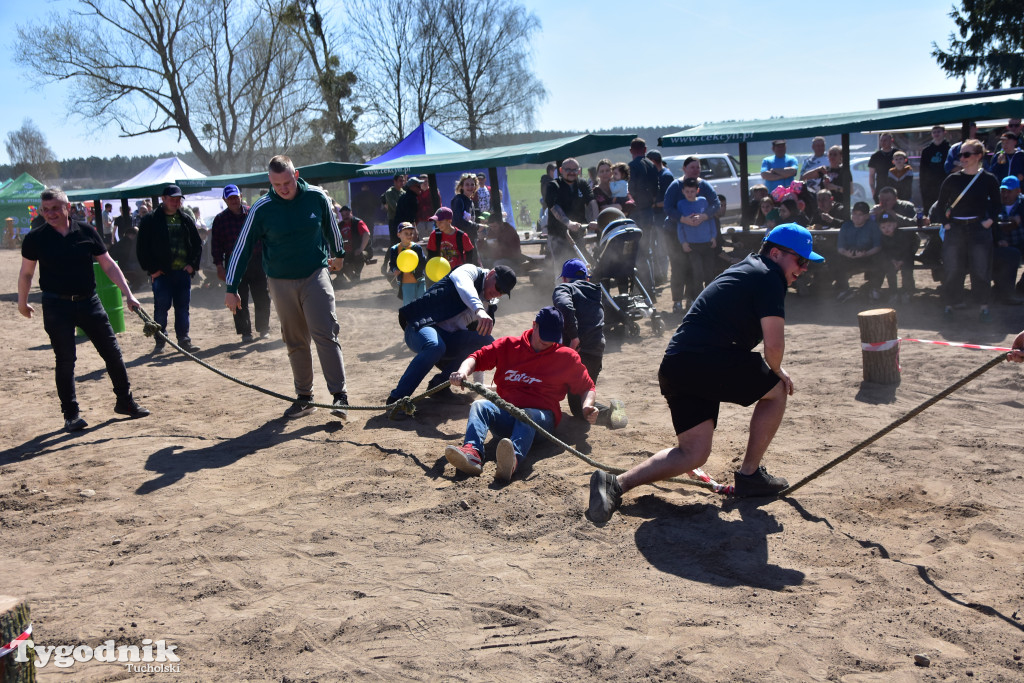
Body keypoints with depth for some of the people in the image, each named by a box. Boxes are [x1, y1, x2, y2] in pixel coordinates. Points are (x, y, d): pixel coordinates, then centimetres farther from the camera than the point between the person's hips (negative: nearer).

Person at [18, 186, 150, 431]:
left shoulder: (86, 232, -1)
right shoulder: (35, 238, -3)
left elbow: (108, 265, 2)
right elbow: (26, 273, 9)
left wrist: (128, 294, -3)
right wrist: (22, 302, 15)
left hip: (88, 301, 2)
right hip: (56, 306, -2)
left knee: (113, 352, 5)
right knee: (65, 360, 0)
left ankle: (124, 402, 22)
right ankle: (71, 414, 12)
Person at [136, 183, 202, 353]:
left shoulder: (186, 220, 13)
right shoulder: (150, 220, 0)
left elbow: (197, 244, 17)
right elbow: (142, 248, -1)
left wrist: (193, 264, 5)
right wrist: (151, 269, -7)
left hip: (183, 271, 3)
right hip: (162, 272, -3)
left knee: (183, 306, 5)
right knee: (161, 307, -3)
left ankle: (184, 339, 12)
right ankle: (160, 340, 9)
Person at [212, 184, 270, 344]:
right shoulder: (220, 219, 4)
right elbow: (216, 245, 4)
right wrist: (219, 266, -2)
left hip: (257, 262, 1)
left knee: (262, 298, 5)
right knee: (239, 301, 0)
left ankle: (263, 329, 20)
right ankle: (245, 332, 9)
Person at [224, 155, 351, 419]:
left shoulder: (317, 197, -5)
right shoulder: (262, 208, -7)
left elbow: (331, 226, 14)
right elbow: (243, 247, -1)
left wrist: (338, 254, 28)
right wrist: (231, 288, -2)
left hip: (315, 275, -1)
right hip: (281, 282, 1)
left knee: (325, 334, -12)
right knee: (295, 342, 8)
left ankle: (340, 395, -10)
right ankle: (304, 397, 18)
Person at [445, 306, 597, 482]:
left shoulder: (567, 357, 13)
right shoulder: (509, 345, 15)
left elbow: (587, 387, 18)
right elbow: (478, 357, 11)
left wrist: (587, 407, -5)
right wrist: (463, 371, -12)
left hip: (540, 415, -2)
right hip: (505, 414, 3)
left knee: (527, 415, -39)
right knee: (479, 405, -29)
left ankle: (513, 460, -69)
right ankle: (472, 453, -56)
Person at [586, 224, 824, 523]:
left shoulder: (742, 269, 28)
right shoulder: (768, 276, -2)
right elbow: (774, 344, -11)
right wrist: (776, 371, 10)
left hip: (674, 365, 9)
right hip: (707, 361, -9)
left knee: (693, 453, 8)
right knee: (777, 389, 13)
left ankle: (615, 483, -6)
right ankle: (749, 475, 17)